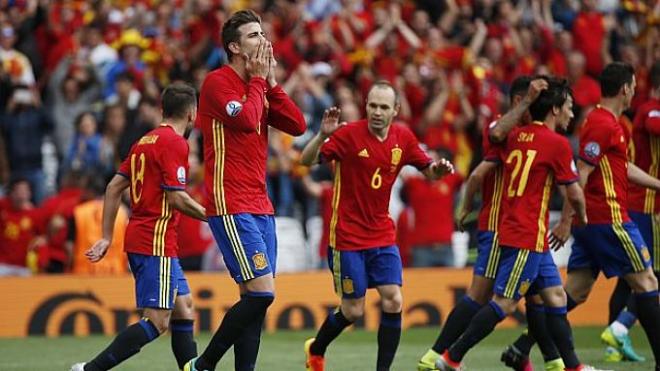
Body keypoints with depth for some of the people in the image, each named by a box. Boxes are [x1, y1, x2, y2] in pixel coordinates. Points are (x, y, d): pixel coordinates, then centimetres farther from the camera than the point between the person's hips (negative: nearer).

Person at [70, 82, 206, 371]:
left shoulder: (145, 141, 15)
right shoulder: (175, 142, -11)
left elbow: (114, 188, 14)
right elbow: (176, 198, -17)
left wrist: (107, 237, 15)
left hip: (138, 238, 10)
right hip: (157, 242, -10)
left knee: (183, 308, 13)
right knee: (158, 321, -11)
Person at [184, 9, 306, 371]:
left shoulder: (259, 86, 16)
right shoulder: (217, 81, -8)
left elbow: (297, 125, 9)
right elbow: (245, 120, -21)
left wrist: (271, 82, 4)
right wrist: (258, 79, -7)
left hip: (259, 205, 8)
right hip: (231, 207, -8)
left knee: (255, 298, 4)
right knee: (262, 292, -15)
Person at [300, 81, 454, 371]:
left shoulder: (403, 138, 1)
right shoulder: (349, 134, -13)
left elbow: (428, 172, 14)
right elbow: (307, 161, -16)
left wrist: (439, 169, -10)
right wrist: (323, 135, -35)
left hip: (383, 235, 4)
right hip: (348, 236, -4)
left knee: (392, 302, -9)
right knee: (353, 311, 0)